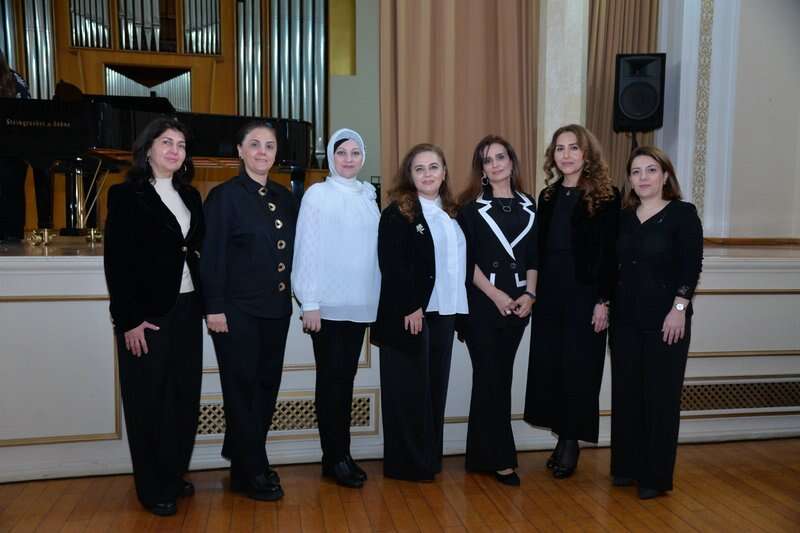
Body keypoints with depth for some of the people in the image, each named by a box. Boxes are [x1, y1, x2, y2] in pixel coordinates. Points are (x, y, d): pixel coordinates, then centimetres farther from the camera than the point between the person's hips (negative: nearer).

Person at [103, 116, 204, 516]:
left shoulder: (190, 196, 12)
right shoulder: (125, 195, -5)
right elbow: (116, 261, -10)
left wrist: (205, 303, 2)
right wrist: (128, 320, -15)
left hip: (187, 309, 6)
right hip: (147, 314, -6)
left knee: (184, 396, 11)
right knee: (148, 401, 5)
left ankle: (174, 475, 27)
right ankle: (153, 488, 19)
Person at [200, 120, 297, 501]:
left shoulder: (284, 197, 11)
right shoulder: (224, 196, -6)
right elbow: (212, 256, -10)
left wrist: (291, 298, 9)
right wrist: (214, 308, -14)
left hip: (276, 308, 6)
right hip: (238, 311, -6)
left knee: (267, 385, 12)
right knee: (242, 388, 3)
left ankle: (245, 458, 30)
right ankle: (251, 473, 17)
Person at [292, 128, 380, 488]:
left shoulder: (368, 197, 11)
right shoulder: (317, 194, -2)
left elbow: (375, 250, 12)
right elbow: (307, 249, -6)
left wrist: (376, 298, 7)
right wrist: (309, 303, -11)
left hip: (360, 304, 5)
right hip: (327, 304, -4)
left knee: (346, 377, 10)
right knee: (331, 378, 2)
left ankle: (342, 454, 20)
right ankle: (334, 457, 12)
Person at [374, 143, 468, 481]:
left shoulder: (451, 214, 15)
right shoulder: (397, 213, -6)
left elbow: (459, 263, 17)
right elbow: (392, 265, -14)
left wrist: (459, 309, 10)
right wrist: (410, 308, -19)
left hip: (444, 313, 7)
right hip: (409, 314, -7)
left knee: (435, 386, 12)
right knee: (409, 389, 1)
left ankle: (430, 457, 24)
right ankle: (406, 463, 13)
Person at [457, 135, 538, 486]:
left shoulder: (528, 207, 12)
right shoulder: (472, 207, 1)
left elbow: (533, 258, 11)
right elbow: (466, 259, -5)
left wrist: (529, 293, -4)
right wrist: (496, 294, -13)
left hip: (517, 304, 4)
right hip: (482, 302, -4)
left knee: (501, 377, 8)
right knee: (490, 378, -3)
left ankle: (482, 454, 20)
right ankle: (501, 459, 4)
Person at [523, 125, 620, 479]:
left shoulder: (605, 196, -5)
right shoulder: (548, 197, 11)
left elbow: (610, 253, -9)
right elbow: (539, 249, 11)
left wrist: (603, 301, -14)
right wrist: (532, 293, 6)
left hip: (585, 294, -5)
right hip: (549, 294, 6)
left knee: (579, 368, 2)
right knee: (548, 366, 8)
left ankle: (571, 441, 16)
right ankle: (562, 436, 22)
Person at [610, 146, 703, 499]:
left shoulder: (683, 213, -4)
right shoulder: (623, 217, 9)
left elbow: (692, 266, -9)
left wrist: (679, 308, -16)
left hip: (665, 319, -4)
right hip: (625, 318, 5)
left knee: (660, 396, 3)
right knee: (625, 392, 9)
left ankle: (656, 476, 15)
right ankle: (627, 466, 24)